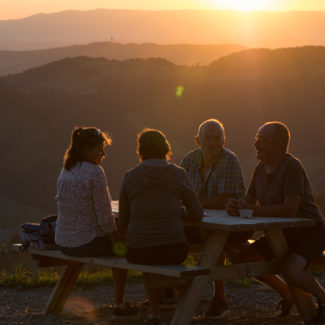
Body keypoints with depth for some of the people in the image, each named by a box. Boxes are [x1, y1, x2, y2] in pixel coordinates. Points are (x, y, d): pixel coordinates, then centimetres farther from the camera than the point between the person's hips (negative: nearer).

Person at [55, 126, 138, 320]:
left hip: (64, 243, 8)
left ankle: (121, 304, 37)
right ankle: (120, 306, 24)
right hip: (87, 243, -8)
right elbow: (104, 215, -15)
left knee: (115, 242, 32)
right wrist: (117, 240, -3)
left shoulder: (65, 171, 7)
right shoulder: (95, 172, -17)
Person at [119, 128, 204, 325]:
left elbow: (123, 222, 11)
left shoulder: (130, 177, 4)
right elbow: (198, 215, 3)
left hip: (137, 252, 1)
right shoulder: (177, 174, 1)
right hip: (173, 249, -1)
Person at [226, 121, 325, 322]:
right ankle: (286, 294, 14)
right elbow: (248, 201, 9)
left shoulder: (291, 166, -23)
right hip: (283, 233, 9)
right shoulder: (261, 169, 4)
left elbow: (290, 209, -31)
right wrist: (235, 206, -15)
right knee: (246, 257, -6)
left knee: (291, 270, -33)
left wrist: (253, 210, -31)